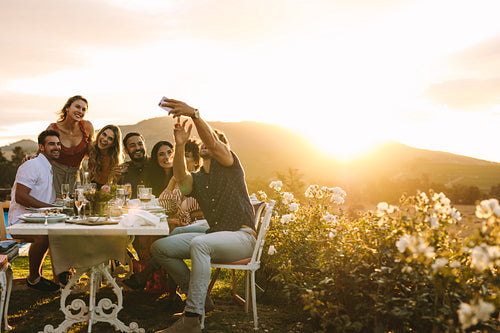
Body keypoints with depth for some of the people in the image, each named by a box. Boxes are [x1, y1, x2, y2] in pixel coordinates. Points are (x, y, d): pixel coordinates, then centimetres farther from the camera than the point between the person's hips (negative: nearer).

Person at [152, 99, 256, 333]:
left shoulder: (228, 165, 5)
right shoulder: (196, 180, 17)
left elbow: (213, 143, -18)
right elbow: (181, 178, -10)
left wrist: (194, 113, -34)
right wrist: (180, 145, -27)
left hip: (242, 237, -6)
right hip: (214, 237, 7)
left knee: (199, 244, -36)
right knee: (160, 247, -6)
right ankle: (199, 297, 0)